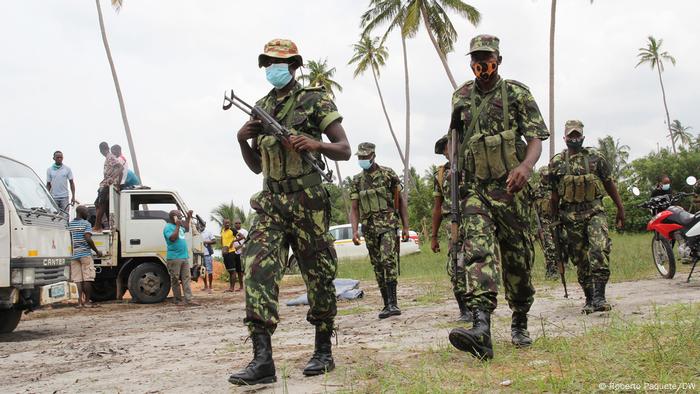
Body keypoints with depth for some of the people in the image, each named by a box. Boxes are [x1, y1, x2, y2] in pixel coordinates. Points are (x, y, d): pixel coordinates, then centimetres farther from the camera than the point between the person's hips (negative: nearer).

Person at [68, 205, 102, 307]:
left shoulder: (70, 224, 11)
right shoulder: (86, 224, -6)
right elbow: (88, 239, -16)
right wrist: (97, 251, -8)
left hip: (74, 255, 5)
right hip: (85, 254, -5)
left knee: (78, 279, 4)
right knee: (87, 279, 2)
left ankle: (80, 301, -2)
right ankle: (87, 301, 4)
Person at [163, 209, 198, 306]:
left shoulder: (180, 226, 19)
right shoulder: (168, 227, -7)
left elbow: (186, 229, 40)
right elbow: (172, 238, -22)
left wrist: (188, 218, 31)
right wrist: (177, 226, -17)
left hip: (185, 257, 8)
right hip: (174, 258, -8)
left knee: (186, 279, 2)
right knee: (176, 280, 0)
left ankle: (188, 300, -1)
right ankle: (178, 300, 6)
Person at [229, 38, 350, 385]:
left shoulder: (315, 100, 0)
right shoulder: (261, 108, 16)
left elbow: (345, 150, -3)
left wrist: (315, 143, -23)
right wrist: (242, 140, 1)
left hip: (307, 201, -4)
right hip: (270, 202, 5)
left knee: (318, 277, 3)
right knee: (258, 269, -12)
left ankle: (323, 353, 17)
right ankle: (262, 359, -16)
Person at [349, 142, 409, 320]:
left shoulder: (388, 174, 1)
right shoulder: (356, 181, 10)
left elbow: (400, 201, 4)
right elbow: (354, 208, 7)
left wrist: (405, 227, -1)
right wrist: (355, 230, -8)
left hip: (388, 225, -4)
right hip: (369, 228, 4)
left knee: (388, 260, -20)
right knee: (378, 266, 7)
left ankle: (392, 303, -22)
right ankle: (387, 305, 14)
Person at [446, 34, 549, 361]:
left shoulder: (517, 93, 0)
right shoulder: (460, 97, 12)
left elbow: (536, 137, -8)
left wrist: (525, 166, -28)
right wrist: (457, 171, 16)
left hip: (509, 187, -2)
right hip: (474, 188, 2)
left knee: (517, 257, 6)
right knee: (478, 248, -18)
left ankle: (519, 324, 26)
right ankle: (481, 328, -33)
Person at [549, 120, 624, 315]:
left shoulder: (595, 157, 6)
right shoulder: (556, 162, 6)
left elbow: (609, 184, 10)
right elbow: (554, 193, 11)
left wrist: (620, 208, 10)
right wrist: (554, 220, 12)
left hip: (594, 211, -1)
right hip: (571, 216, 1)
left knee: (600, 250, -20)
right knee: (580, 260, 4)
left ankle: (599, 297, -21)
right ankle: (589, 299, 14)